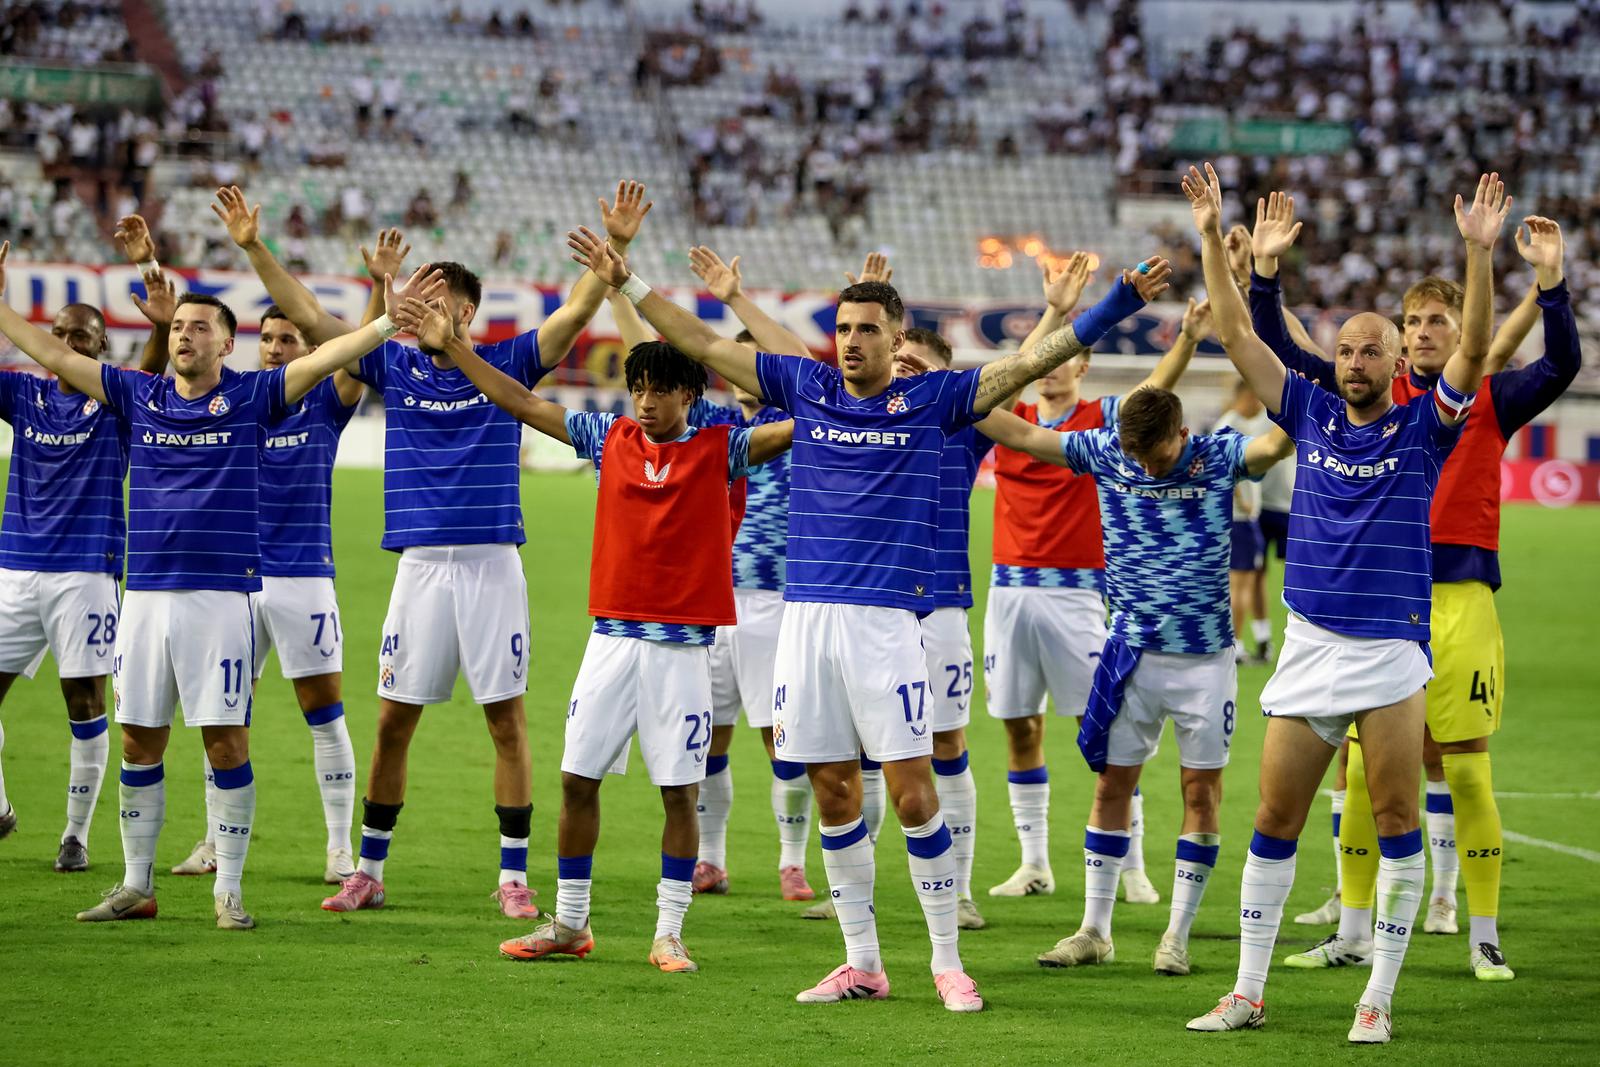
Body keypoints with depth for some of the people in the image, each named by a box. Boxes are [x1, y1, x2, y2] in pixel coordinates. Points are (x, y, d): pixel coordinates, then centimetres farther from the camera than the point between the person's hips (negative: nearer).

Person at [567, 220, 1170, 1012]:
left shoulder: (932, 400, 3)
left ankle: (947, 961, 4)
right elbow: (701, 345, 15)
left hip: (886, 620, -3)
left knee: (911, 793, -6)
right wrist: (627, 282, 14)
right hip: (806, 616, 3)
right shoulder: (807, 388, 10)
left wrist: (1117, 304, -10)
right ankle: (861, 962, 15)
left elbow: (1032, 361, -1)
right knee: (833, 794, 6)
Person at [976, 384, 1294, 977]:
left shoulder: (1218, 457, -11)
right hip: (1132, 655, 2)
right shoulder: (1104, 451, -4)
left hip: (1205, 656, -2)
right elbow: (1019, 433, 0)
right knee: (1112, 783, 4)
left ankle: (1177, 936, 9)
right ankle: (1094, 931, 13)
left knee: (1202, 789, 1)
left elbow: (1277, 443, -28)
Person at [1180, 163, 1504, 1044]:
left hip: (1390, 652, -3)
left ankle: (1378, 998, 4)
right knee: (1273, 823, 5)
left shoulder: (1422, 429, 1)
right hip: (1308, 649, 3)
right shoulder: (1312, 415, 8)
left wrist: (1479, 252, -24)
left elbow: (1472, 351, -13)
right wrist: (1212, 237, -2)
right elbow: (1236, 333, 6)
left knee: (1396, 823, -2)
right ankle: (1249, 993, 12)